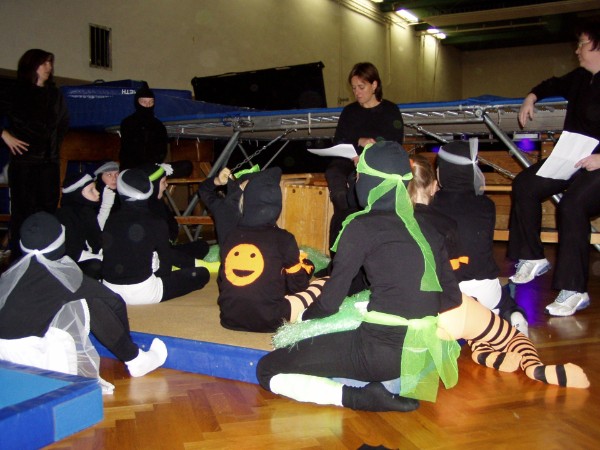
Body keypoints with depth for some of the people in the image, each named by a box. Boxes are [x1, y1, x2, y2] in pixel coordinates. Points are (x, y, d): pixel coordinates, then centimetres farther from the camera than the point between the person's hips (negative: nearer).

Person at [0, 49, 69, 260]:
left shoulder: (55, 95, 14)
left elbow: (64, 122, 29)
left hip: (49, 162, 5)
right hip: (24, 160, -5)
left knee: (49, 209, 5)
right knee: (23, 211, -3)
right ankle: (19, 258, 4)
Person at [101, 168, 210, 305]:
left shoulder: (111, 220, 1)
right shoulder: (155, 223, -11)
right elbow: (166, 256, 0)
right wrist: (162, 272, 22)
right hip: (143, 293, -6)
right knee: (202, 274, 1)